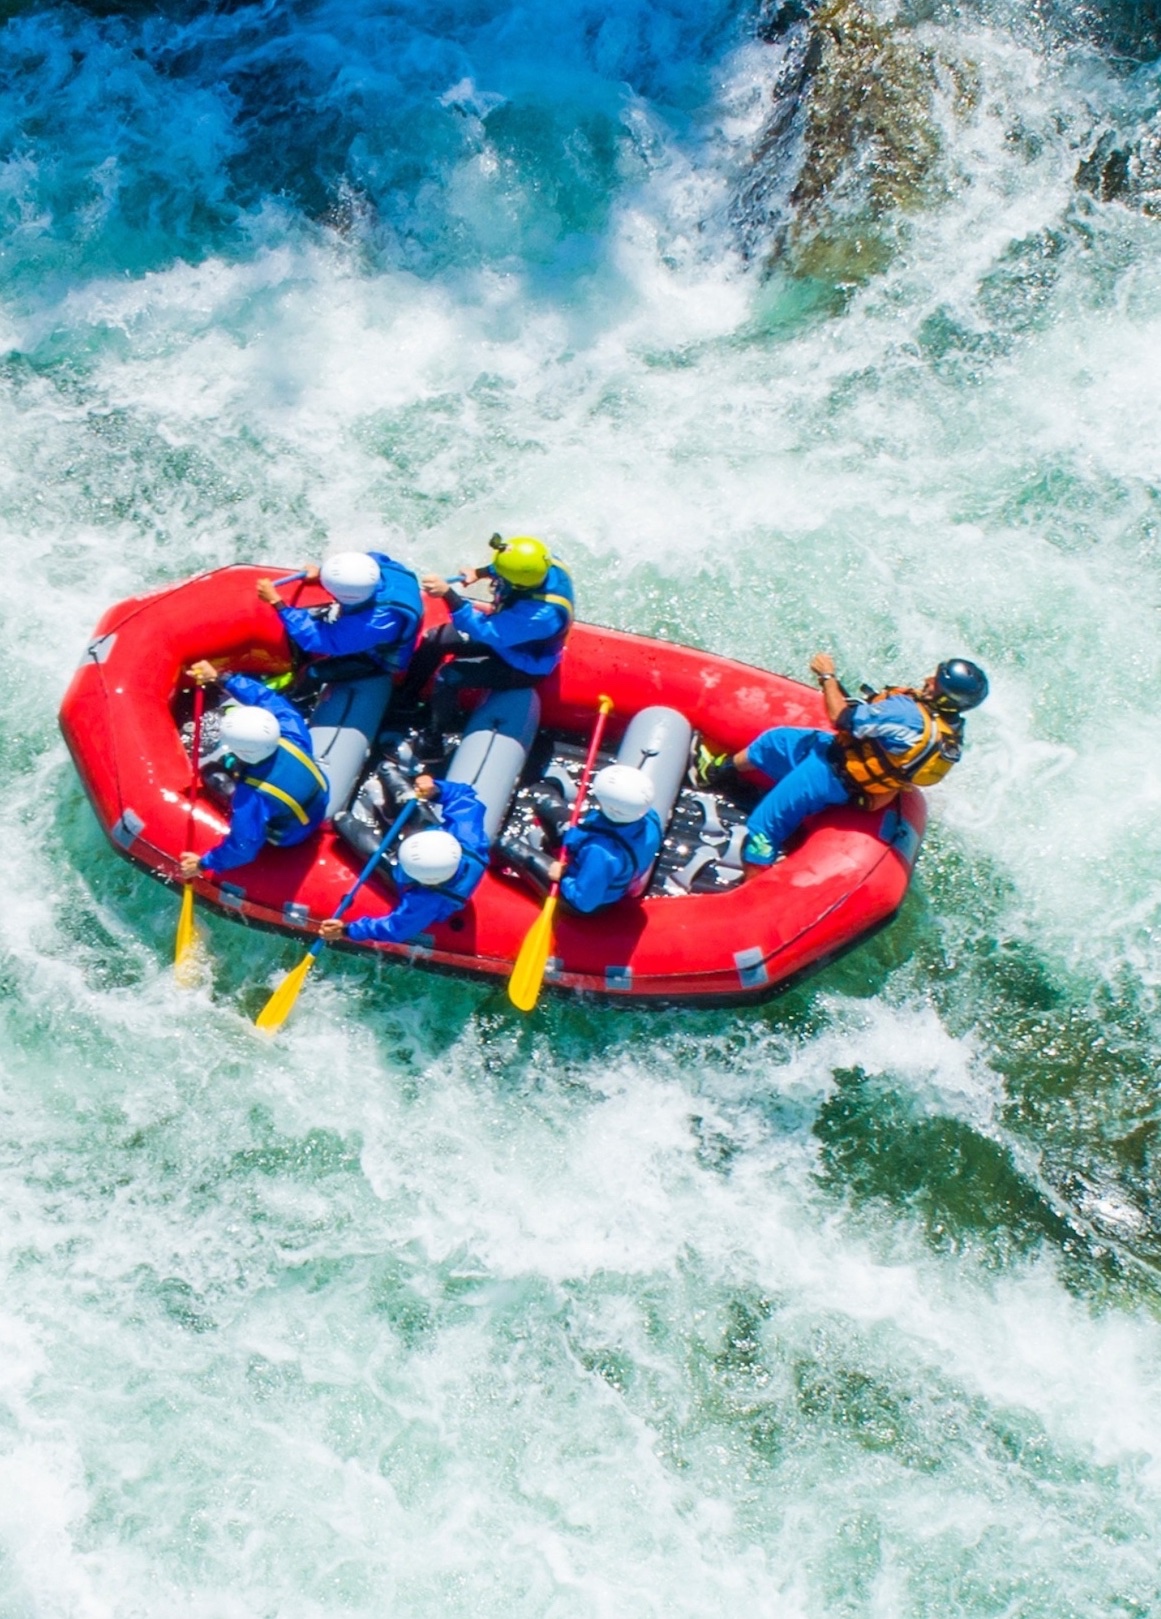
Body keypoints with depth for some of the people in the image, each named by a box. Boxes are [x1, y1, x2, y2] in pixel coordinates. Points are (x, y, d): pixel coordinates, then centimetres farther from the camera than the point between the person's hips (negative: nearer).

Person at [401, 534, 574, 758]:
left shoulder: (541, 614, -43)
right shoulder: (541, 567, -23)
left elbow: (484, 632, -39)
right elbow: (500, 568, 4)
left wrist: (447, 593, -43)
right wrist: (478, 573, -11)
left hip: (521, 664, -8)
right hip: (506, 632, 8)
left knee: (449, 676, -20)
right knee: (433, 640, 4)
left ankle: (430, 745, -2)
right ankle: (404, 701, 23)